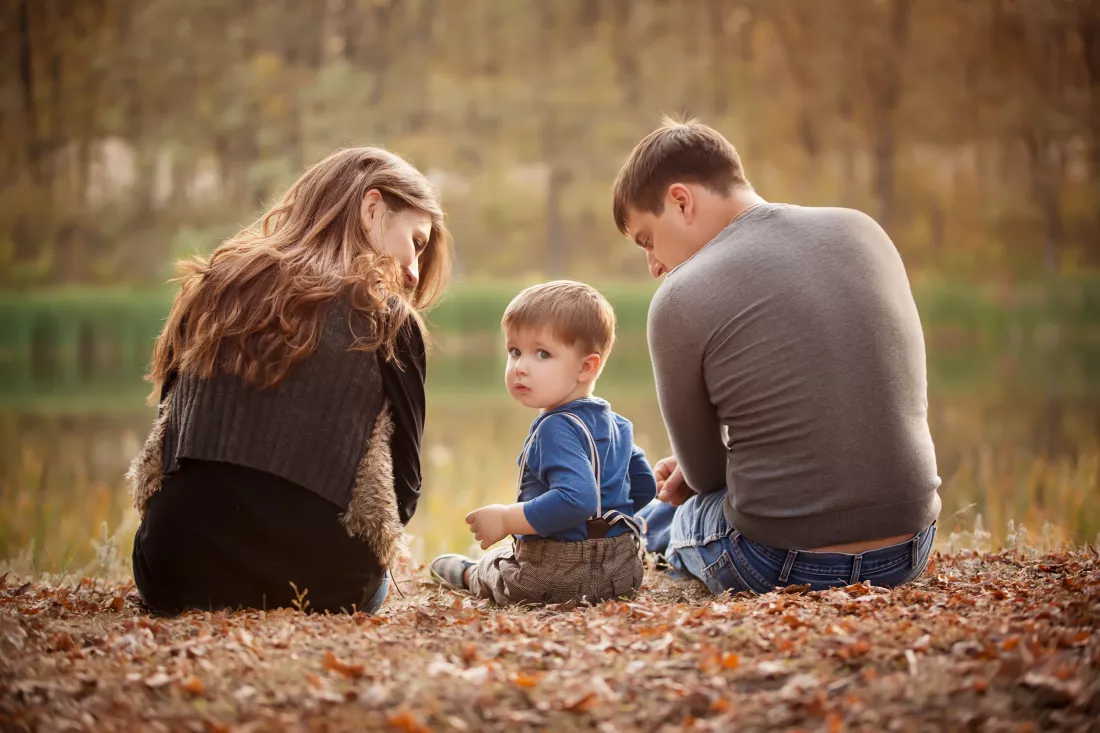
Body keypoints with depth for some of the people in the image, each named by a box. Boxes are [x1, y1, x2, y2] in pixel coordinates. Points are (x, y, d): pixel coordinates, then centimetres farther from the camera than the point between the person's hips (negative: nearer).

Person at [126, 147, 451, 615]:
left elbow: (172, 427, 16)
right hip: (309, 579, -3)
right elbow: (403, 486, 2)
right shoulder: (387, 318, 0)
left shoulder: (213, 287, 12)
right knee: (369, 581, 34)